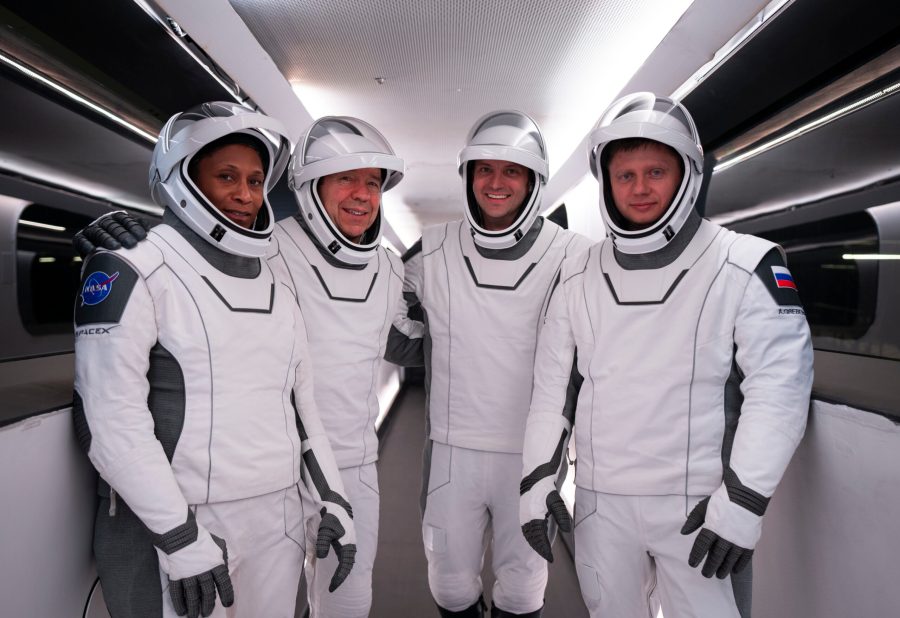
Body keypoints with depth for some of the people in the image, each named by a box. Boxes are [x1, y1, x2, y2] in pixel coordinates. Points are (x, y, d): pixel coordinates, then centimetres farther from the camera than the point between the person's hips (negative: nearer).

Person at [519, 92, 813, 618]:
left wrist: (743, 499, -16)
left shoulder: (747, 266, -8)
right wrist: (539, 476, 3)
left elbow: (778, 385, -11)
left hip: (696, 504, -3)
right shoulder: (579, 278, 3)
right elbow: (552, 383, 6)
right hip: (600, 501, 4)